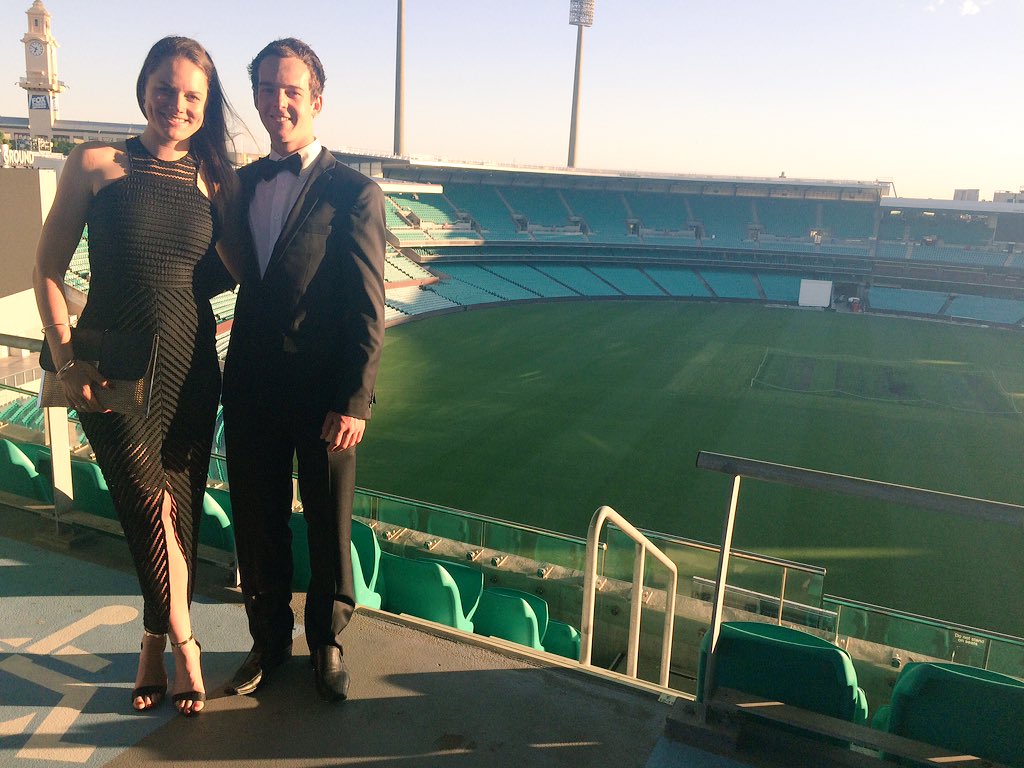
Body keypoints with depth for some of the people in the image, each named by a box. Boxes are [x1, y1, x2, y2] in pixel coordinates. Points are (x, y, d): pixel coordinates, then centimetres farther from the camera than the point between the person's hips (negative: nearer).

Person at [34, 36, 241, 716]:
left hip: (191, 368, 3)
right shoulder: (97, 164, -1)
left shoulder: (215, 180, 7)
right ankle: (181, 644, 15)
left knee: (183, 511, 8)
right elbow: (48, 269, 0)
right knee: (155, 508, -8)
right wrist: (66, 358, -10)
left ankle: (158, 643, 29)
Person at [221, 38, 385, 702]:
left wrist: (353, 402, -15)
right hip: (251, 392, 5)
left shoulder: (354, 193, -8)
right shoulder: (241, 183, 9)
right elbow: (227, 274, 16)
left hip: (323, 397, -4)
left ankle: (327, 641, 34)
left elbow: (368, 311, -11)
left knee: (329, 529, 11)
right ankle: (269, 640, 38)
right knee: (257, 526, 16)